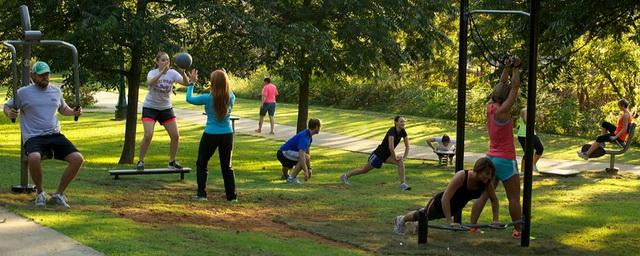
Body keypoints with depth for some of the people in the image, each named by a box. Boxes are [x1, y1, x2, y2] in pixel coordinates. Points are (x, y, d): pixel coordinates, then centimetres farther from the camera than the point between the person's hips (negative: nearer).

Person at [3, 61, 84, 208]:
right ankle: (40, 192, -9)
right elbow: (7, 107, 14)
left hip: (55, 135, 4)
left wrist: (73, 112, 13)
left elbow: (63, 109, 33)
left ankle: (59, 194, 0)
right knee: (34, 158, -38)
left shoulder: (56, 91, 17)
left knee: (78, 158, -17)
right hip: (33, 138, -4)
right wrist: (9, 113, -9)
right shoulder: (23, 93, 4)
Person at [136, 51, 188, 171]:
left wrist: (183, 73, -45)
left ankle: (172, 162, 17)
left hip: (166, 108, 4)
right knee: (148, 135, -18)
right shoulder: (153, 73, -15)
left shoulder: (172, 73, -9)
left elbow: (186, 83, -24)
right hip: (150, 108, -4)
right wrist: (162, 72, -52)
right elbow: (149, 83, -39)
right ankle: (140, 162, -2)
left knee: (175, 136, -2)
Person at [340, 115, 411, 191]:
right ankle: (345, 176, 33)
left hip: (387, 155, 6)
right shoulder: (392, 131, -30)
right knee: (364, 170, 11)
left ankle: (403, 184, -19)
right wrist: (395, 158, -28)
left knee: (401, 162, -20)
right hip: (379, 154, -6)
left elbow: (407, 146, 2)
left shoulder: (403, 131, -7)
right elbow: (391, 147, -41)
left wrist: (404, 157, -9)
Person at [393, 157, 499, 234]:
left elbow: (494, 200, -8)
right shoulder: (461, 177, -42)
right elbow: (445, 199, -44)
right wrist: (450, 222, -45)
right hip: (440, 203, -5)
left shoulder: (486, 182, -25)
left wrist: (496, 219, -14)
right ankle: (401, 220, 50)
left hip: (456, 208, 5)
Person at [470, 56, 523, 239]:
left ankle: (471, 226, 6)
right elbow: (515, 88, -15)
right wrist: (515, 69, -6)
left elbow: (501, 85, 13)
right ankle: (519, 230, 8)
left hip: (491, 158, 8)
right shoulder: (502, 111, -18)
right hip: (506, 160, -8)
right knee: (514, 198, 3)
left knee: (483, 195, 8)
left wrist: (508, 67, 12)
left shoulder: (490, 107, 2)